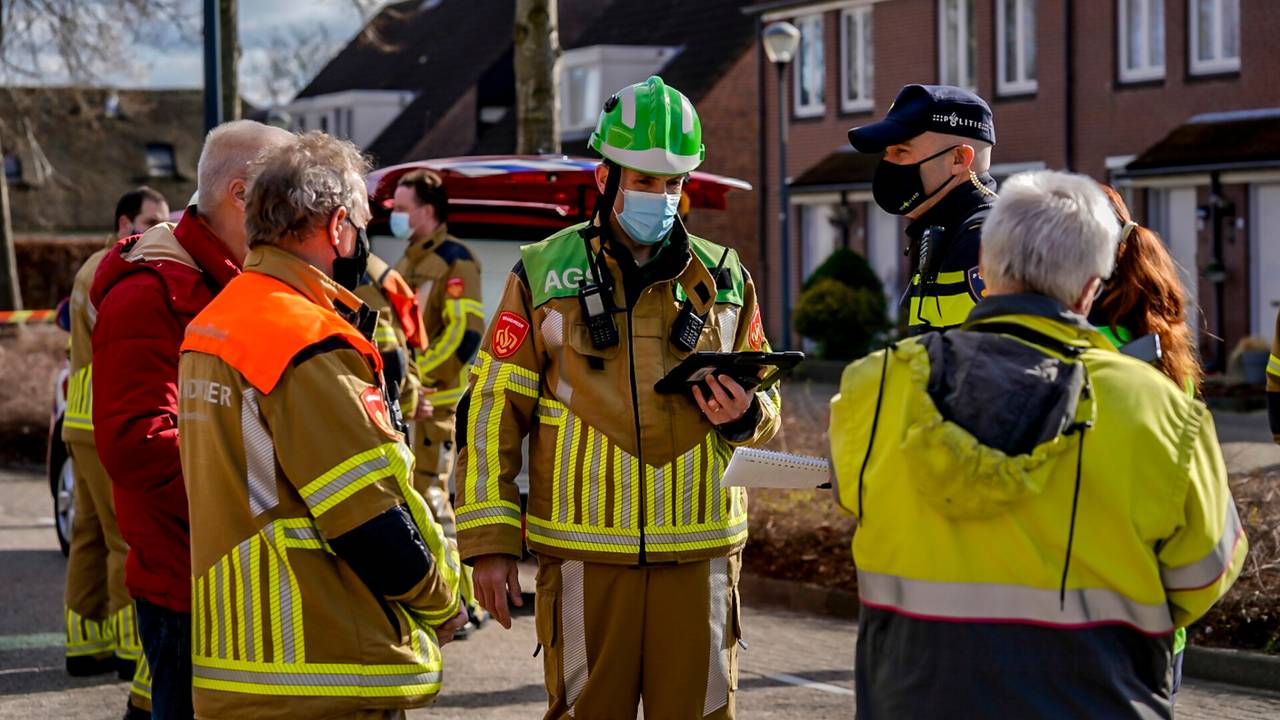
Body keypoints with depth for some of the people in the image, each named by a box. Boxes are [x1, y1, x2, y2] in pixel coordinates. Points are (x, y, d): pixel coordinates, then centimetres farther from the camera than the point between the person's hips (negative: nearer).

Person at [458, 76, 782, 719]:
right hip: (583, 549, -2)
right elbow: (492, 412, 2)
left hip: (698, 548, 2)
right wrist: (489, 541, -4)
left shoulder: (725, 280, 11)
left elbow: (766, 413, 18)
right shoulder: (543, 275, 4)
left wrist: (744, 417, -7)